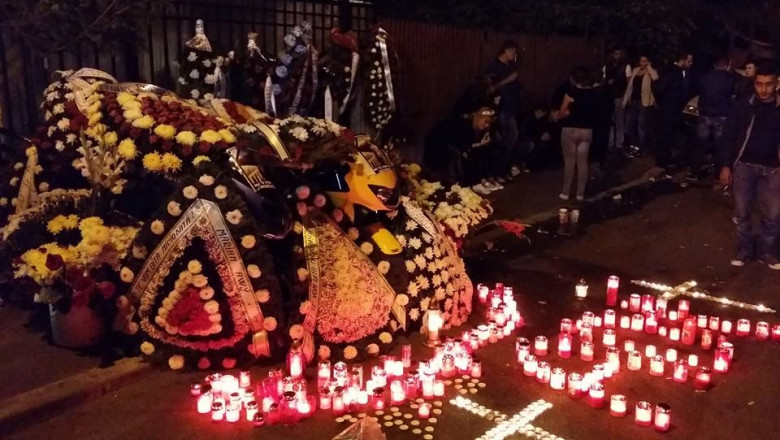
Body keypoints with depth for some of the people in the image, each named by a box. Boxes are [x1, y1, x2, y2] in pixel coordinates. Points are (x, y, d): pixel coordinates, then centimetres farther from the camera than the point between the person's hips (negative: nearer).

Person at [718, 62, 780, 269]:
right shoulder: (742, 106, -1)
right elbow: (729, 137, 2)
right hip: (744, 165, 0)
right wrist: (725, 165, -3)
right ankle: (744, 250, 22)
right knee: (742, 213, 5)